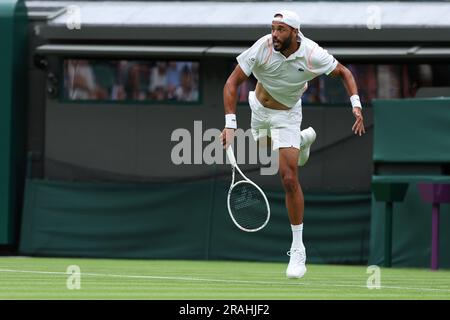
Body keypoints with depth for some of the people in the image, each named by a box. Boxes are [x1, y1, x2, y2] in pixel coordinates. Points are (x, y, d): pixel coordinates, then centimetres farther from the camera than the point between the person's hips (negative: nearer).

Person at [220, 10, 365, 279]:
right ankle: (304, 138, 62)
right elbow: (233, 82, -24)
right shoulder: (262, 48, -30)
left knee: (289, 178, -13)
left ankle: (298, 250, -7)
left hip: (286, 114, -3)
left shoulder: (313, 55, -28)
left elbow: (344, 72, -9)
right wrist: (230, 123, -32)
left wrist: (356, 105, -23)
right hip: (258, 107, 3)